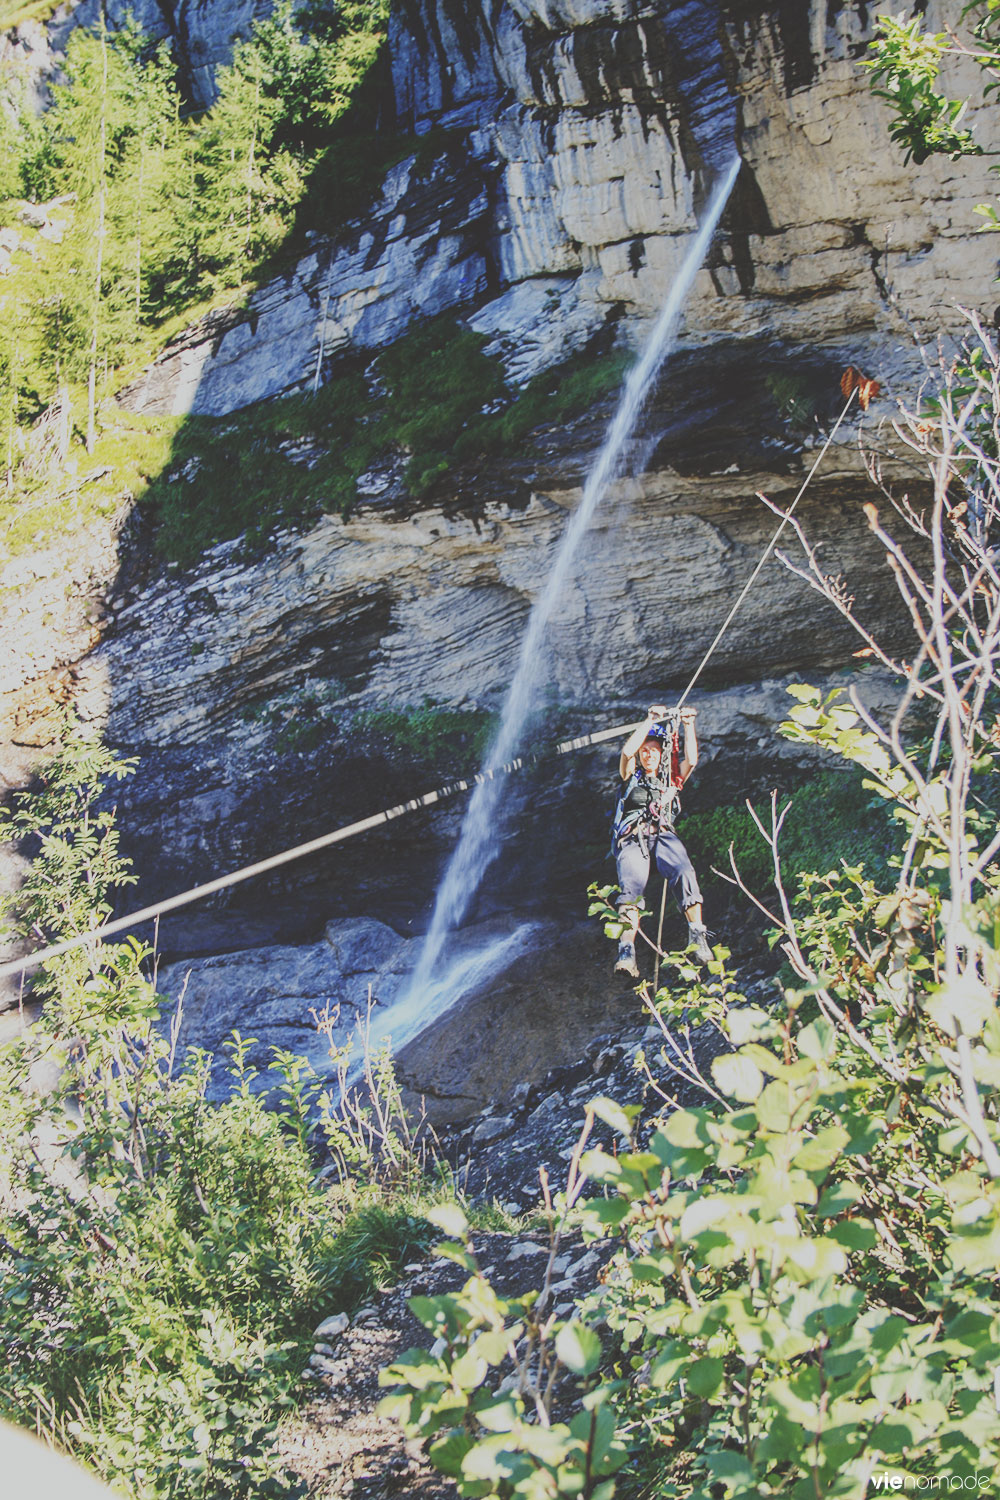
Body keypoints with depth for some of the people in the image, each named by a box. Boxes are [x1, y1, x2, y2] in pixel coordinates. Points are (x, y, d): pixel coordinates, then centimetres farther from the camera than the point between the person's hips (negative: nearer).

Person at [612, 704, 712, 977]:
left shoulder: (670, 781, 28)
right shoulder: (632, 777, 24)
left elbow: (691, 759, 11)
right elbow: (627, 752, 5)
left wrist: (688, 725, 7)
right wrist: (650, 721, 6)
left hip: (663, 834, 1)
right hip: (631, 836, -1)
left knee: (683, 871, -32)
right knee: (632, 883, -30)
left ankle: (697, 936, -44)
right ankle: (627, 950, -46)